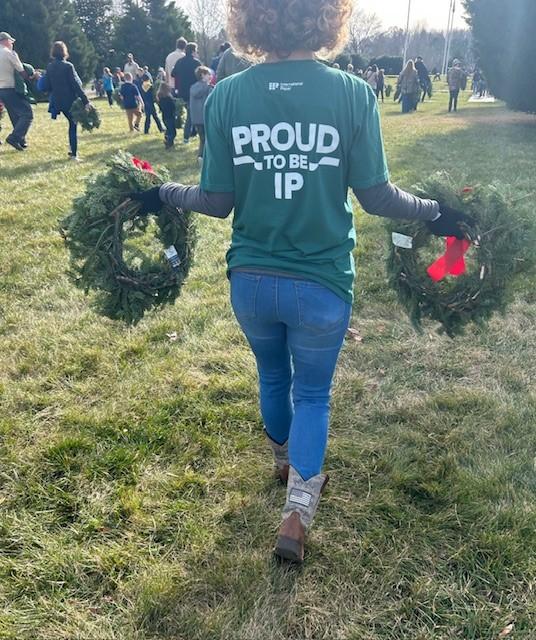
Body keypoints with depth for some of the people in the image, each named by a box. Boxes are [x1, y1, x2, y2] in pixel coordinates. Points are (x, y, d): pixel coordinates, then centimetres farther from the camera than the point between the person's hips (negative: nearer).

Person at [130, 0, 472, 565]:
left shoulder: (225, 96, -8)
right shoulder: (353, 94, -12)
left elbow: (217, 202, -5)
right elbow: (376, 196, -7)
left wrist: (164, 195, 15)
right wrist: (433, 213, 11)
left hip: (251, 280, 3)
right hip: (322, 284, -2)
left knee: (273, 377, 27)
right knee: (312, 391, 19)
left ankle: (288, 466, 52)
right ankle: (298, 508, 13)